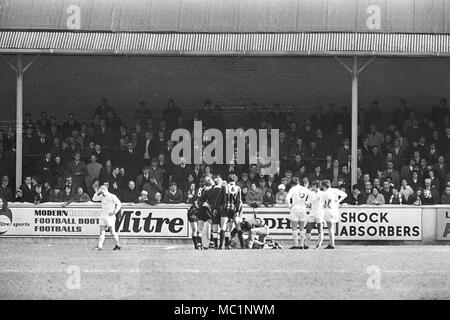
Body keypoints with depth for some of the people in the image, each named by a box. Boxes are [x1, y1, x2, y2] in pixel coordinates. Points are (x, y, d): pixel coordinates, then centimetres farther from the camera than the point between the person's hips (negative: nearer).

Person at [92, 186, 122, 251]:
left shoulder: (112, 197, -9)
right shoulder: (102, 196, 10)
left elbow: (119, 204, -11)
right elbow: (94, 199, 11)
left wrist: (114, 212, -16)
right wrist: (97, 192, -2)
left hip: (110, 216, -6)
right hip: (103, 216, 6)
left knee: (112, 232, -2)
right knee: (102, 232, 0)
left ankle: (117, 245, 11)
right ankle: (99, 246, -3)